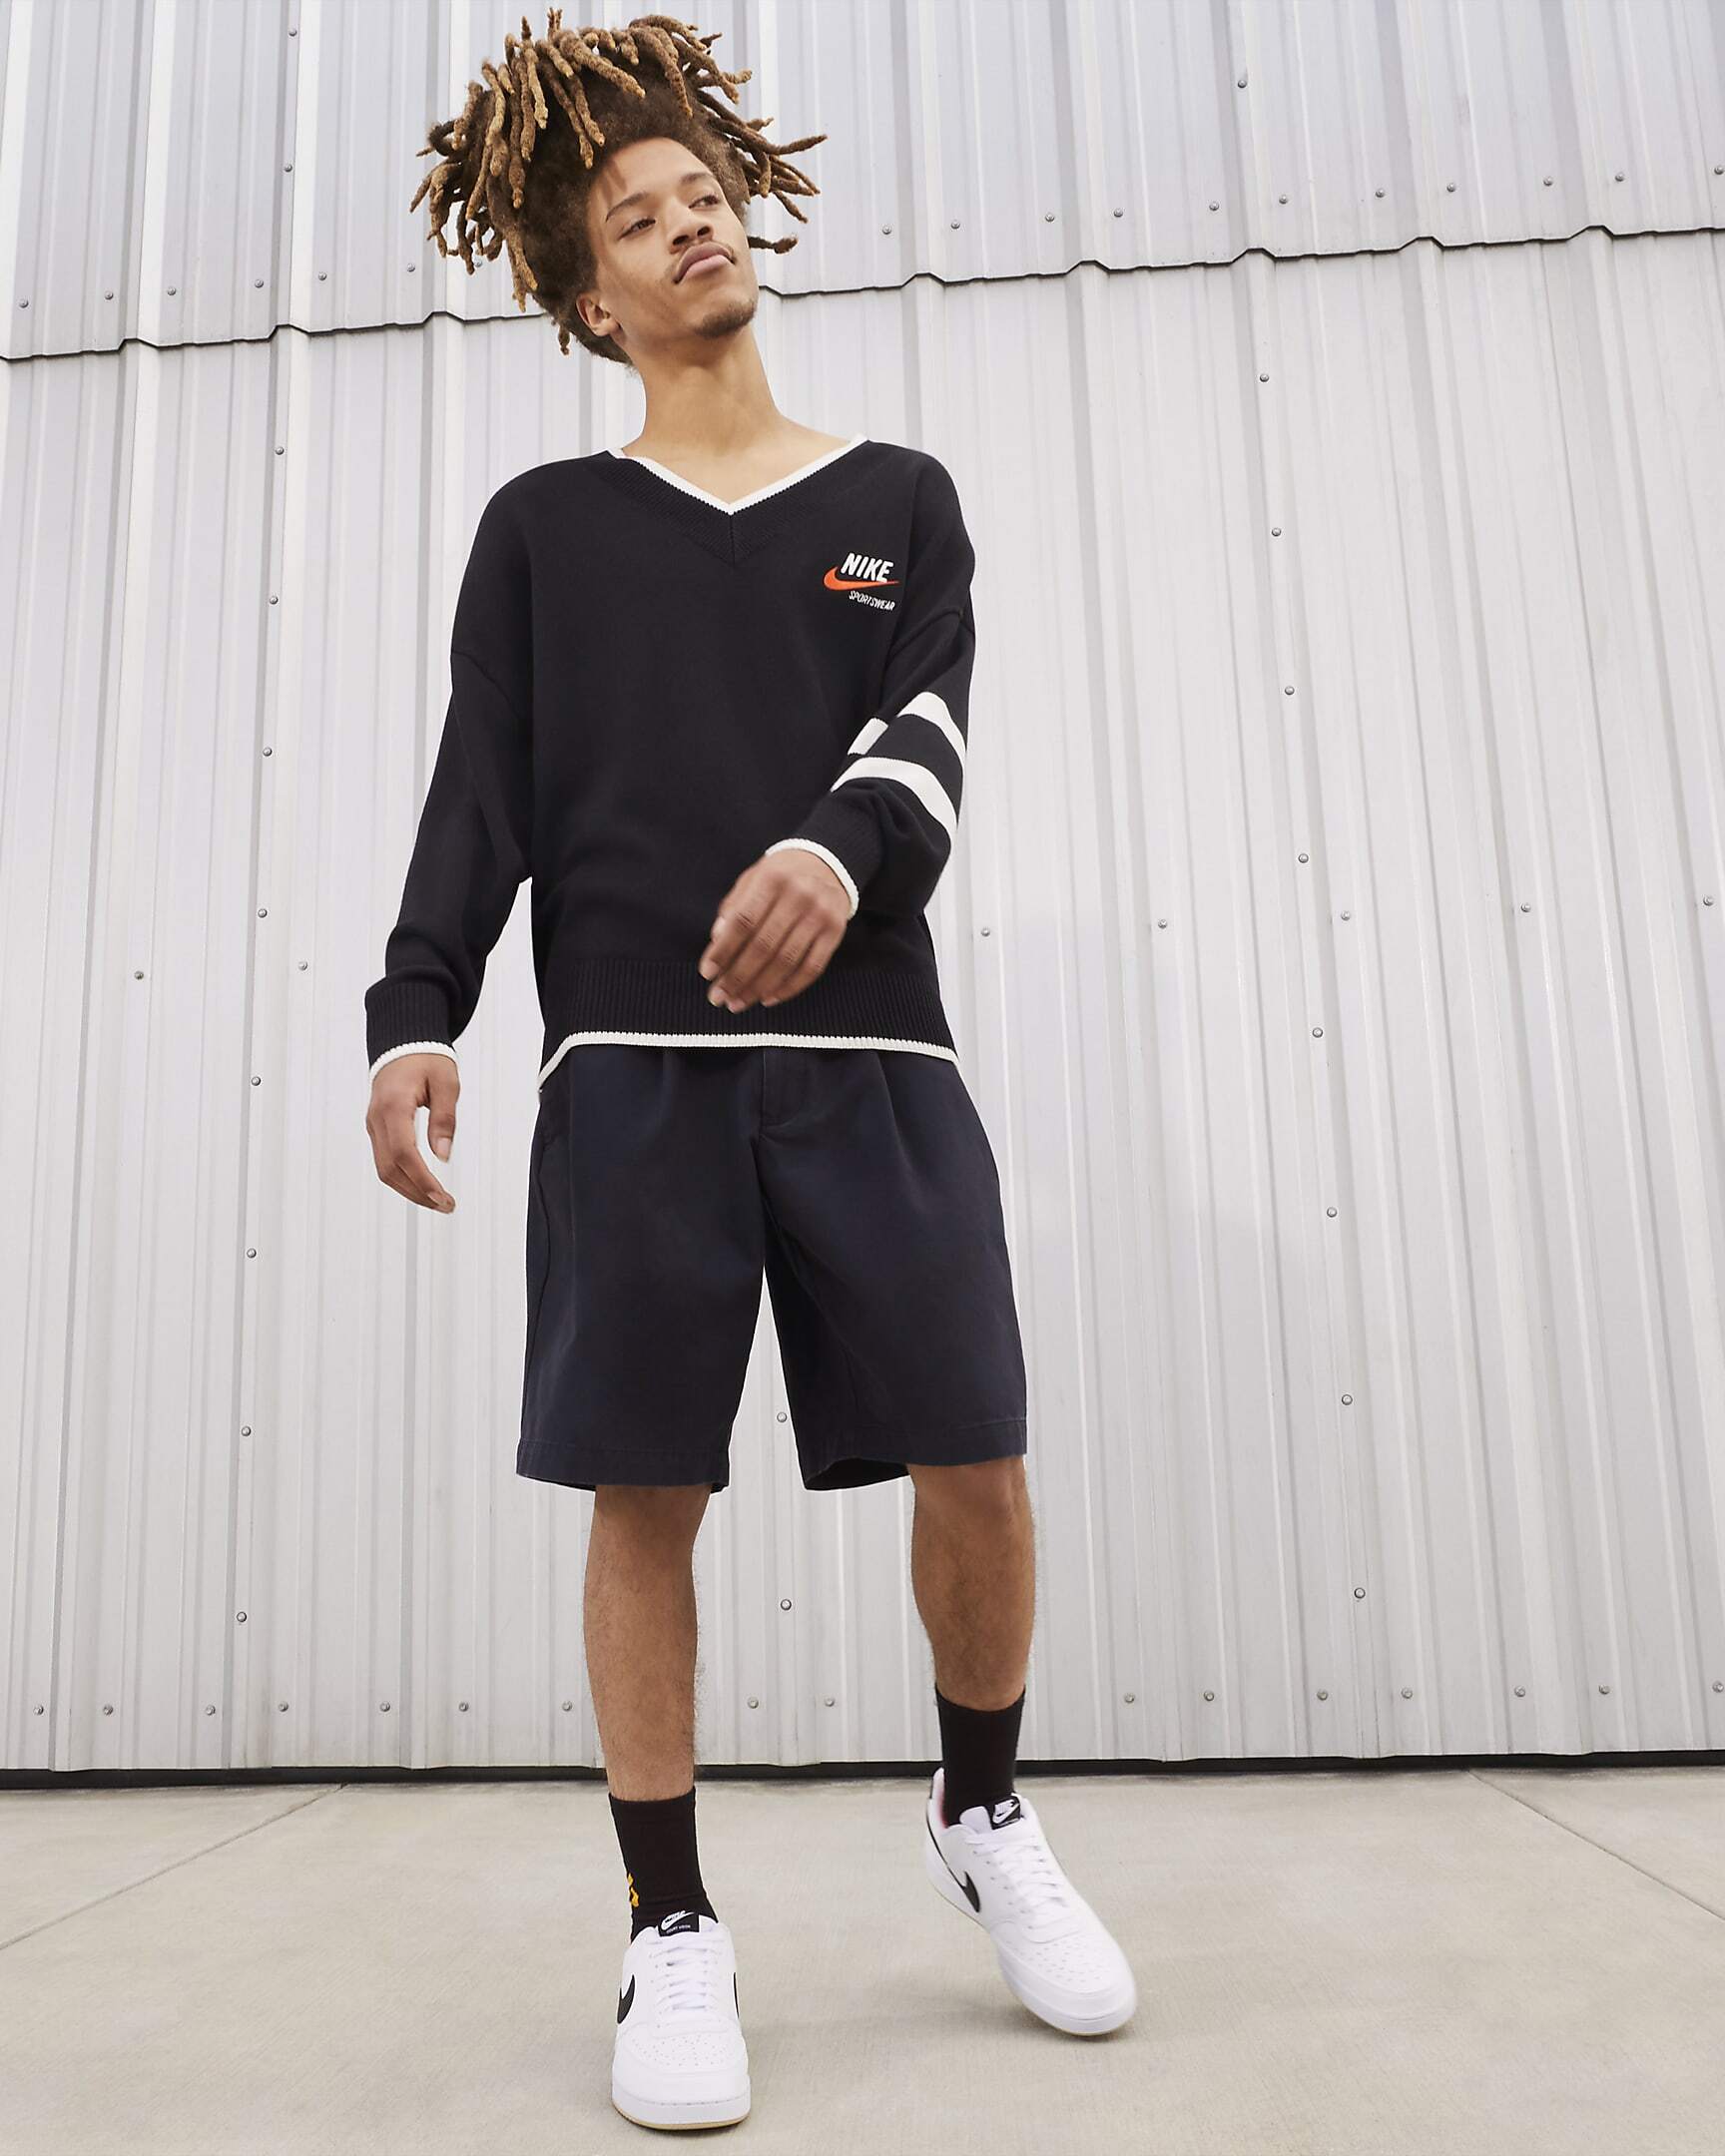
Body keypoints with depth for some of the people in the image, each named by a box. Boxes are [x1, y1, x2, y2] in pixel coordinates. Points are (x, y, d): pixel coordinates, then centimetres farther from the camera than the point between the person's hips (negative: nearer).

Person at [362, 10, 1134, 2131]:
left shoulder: (897, 498, 17)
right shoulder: (543, 525, 15)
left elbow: (927, 737, 2)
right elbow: (481, 790, 8)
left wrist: (840, 849, -20)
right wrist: (416, 1014, -5)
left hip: (870, 1049, 1)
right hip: (631, 1060, 0)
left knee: (977, 1466, -2)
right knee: (644, 1492, -1)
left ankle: (983, 1816, 27)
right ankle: (674, 1934, 17)